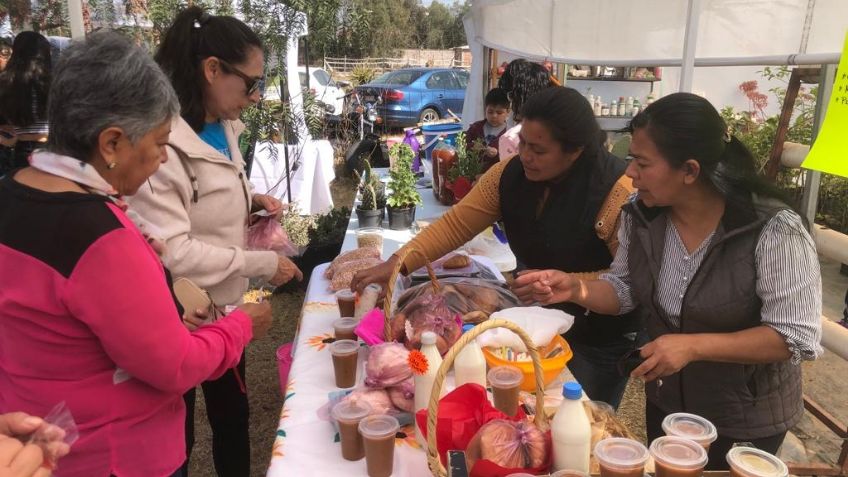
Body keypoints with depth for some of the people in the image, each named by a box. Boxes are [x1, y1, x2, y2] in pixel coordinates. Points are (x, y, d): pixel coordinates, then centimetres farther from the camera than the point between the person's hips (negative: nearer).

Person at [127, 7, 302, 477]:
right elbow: (171, 253, -28)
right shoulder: (164, 144, -25)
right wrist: (262, 263, -22)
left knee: (233, 415, 24)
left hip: (223, 306, 8)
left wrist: (250, 201, -1)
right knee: (177, 436, 14)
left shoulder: (222, 127, 3)